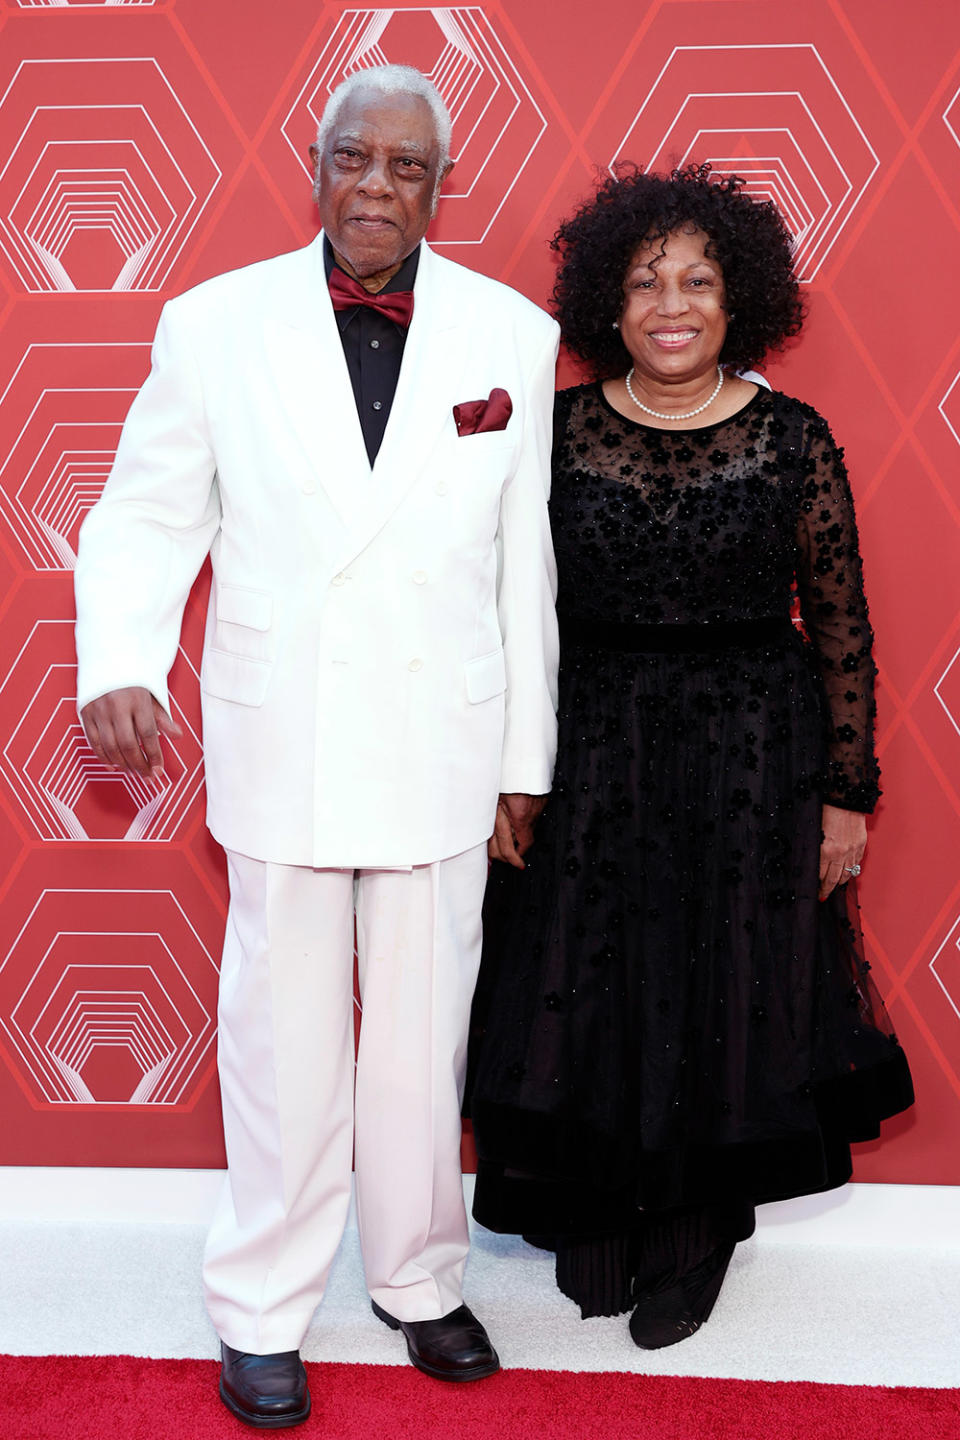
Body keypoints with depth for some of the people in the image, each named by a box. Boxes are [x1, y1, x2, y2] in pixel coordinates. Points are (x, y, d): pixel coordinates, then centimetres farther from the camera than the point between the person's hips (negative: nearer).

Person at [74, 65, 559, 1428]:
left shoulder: (514, 334, 2)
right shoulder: (213, 324, 0)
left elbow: (527, 560, 4)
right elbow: (146, 515, 2)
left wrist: (527, 755, 6)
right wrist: (119, 666, -16)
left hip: (441, 750, 1)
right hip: (280, 745, 0)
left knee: (422, 1035, 13)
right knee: (282, 1038, 10)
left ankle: (421, 1280, 35)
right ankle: (262, 1312, 29)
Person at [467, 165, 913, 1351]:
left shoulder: (793, 439, -3)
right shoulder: (560, 431, 1)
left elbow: (841, 626, -1)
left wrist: (846, 795, -3)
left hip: (750, 763, -1)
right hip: (586, 758, 1)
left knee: (725, 993, 7)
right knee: (585, 989, 7)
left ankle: (693, 1233, 30)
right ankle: (593, 1221, 31)